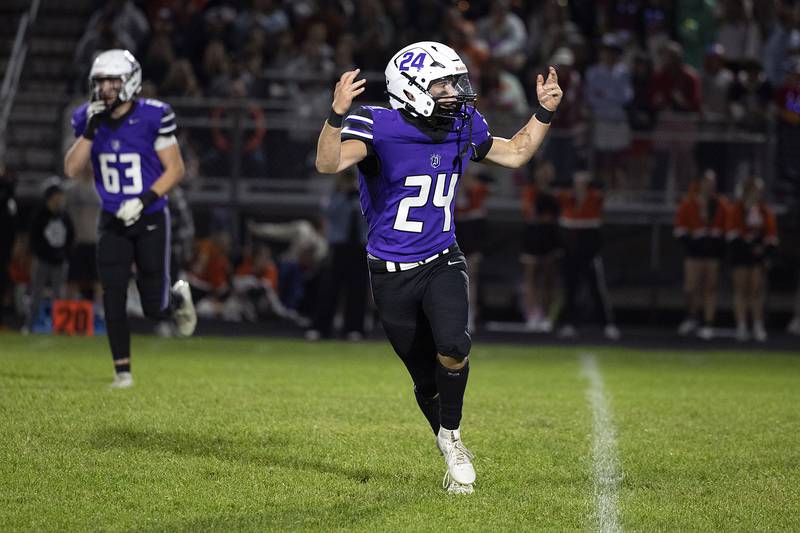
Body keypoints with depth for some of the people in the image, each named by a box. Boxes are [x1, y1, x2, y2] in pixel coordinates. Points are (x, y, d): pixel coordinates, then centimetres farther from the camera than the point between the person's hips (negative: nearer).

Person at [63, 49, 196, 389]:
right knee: (113, 297, -9)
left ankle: (179, 297, 38)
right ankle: (122, 370, 2)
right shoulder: (90, 119, -3)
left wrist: (144, 200, -22)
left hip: (150, 220, -3)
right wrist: (90, 131, -18)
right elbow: (73, 171, -7)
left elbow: (175, 169, -10)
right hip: (113, 221, 3)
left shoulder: (153, 117, -15)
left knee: (155, 309, 2)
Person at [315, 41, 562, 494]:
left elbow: (515, 154, 16)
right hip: (392, 274, -2)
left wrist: (545, 112, 5)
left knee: (453, 346, -26)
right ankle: (454, 456, 31)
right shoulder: (381, 128, -17)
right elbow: (329, 164, -33)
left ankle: (452, 435, -1)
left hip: (442, 264, 2)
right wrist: (338, 114, -48)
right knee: (428, 381, 7)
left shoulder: (463, 127, -1)